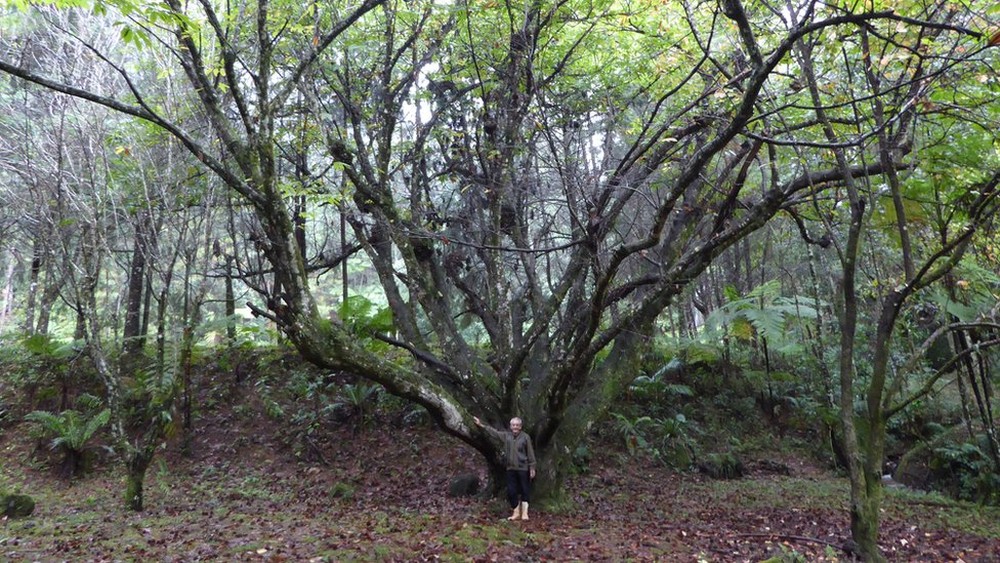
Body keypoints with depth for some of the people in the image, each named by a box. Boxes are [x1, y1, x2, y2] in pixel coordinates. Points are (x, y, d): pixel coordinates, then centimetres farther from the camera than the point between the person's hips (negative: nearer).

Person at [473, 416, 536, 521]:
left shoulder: (525, 437, -7)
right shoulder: (506, 436, 5)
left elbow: (530, 453, -5)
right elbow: (494, 432, 11)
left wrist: (532, 467, -7)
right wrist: (481, 425, 8)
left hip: (523, 468, -4)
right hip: (511, 469, 4)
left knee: (525, 491, 1)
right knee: (511, 491, 5)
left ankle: (524, 513, 7)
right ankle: (516, 513, 15)